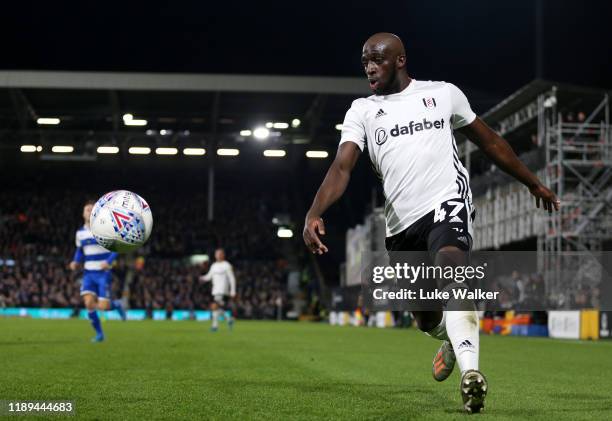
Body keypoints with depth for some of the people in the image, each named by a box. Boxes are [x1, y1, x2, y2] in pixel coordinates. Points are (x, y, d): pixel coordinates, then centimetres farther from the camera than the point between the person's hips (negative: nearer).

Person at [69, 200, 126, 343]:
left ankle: (117, 304, 27)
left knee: (103, 306, -11)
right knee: (89, 303, -14)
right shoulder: (80, 233, 7)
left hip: (103, 273, -4)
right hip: (88, 273, 4)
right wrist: (76, 262, 0)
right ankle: (99, 334, 5)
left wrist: (108, 261, -22)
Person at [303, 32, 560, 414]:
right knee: (426, 318, 14)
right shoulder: (362, 111, 11)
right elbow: (342, 167, -3)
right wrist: (314, 214, -21)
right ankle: (452, 340, 51)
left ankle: (470, 372, -45)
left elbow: (489, 141, 21)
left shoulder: (444, 93, 10)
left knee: (450, 267, -34)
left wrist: (533, 183, 26)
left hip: (447, 202, -3)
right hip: (402, 222, 3)